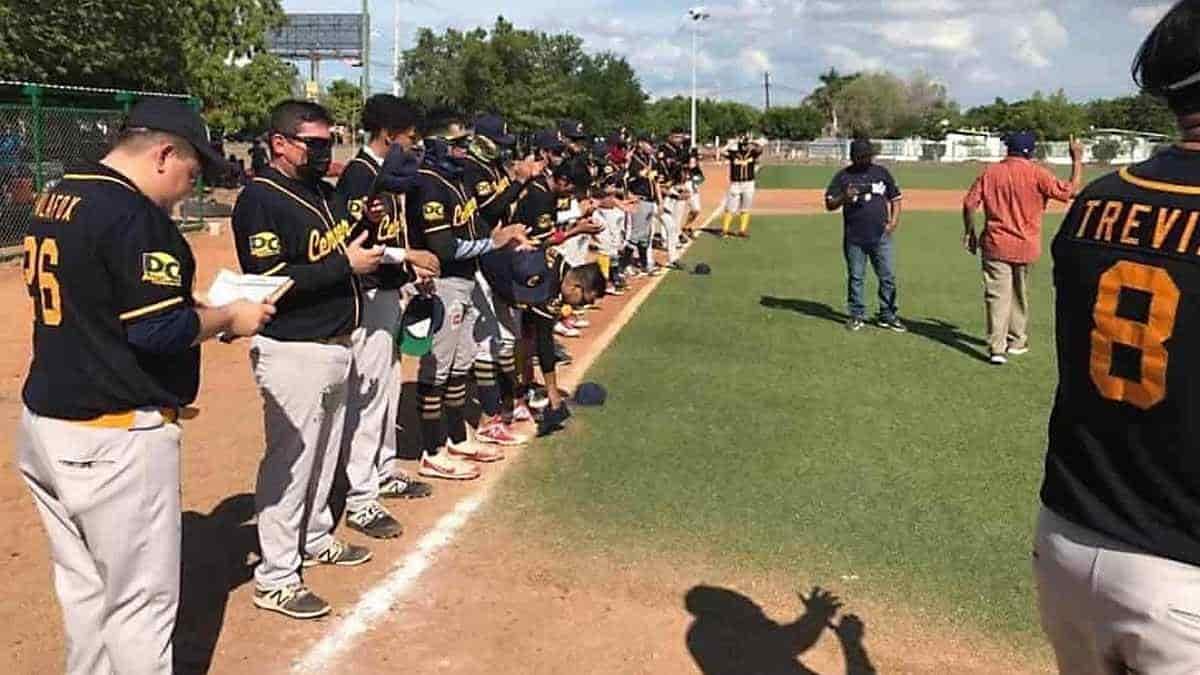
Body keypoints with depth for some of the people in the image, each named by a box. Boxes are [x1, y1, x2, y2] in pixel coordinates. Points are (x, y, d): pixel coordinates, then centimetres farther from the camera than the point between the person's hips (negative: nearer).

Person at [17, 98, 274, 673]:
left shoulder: (53, 201, 12)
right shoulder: (134, 215, -18)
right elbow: (156, 330, -23)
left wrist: (195, 308, 14)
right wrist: (230, 317, -6)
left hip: (45, 424, 9)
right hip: (115, 437, -9)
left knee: (82, 586, 20)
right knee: (140, 598, 3)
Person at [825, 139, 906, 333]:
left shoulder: (882, 172, 9)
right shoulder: (843, 176, 3)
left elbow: (895, 199, 14)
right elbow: (829, 204, 0)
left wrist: (893, 222, 0)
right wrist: (844, 197, -19)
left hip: (881, 236, 1)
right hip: (854, 238, -1)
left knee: (888, 276, 2)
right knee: (855, 277, 6)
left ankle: (887, 316, 12)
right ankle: (857, 316, 17)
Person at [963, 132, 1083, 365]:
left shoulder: (990, 173, 0)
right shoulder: (1037, 174, -8)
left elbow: (969, 204, -2)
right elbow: (1071, 191, -9)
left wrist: (969, 232, 11)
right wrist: (1077, 160, 2)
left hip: (996, 245, 0)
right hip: (1026, 247, 0)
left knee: (997, 295, -2)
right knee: (1020, 295, 16)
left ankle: (997, 347, -13)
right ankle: (1017, 341, 29)